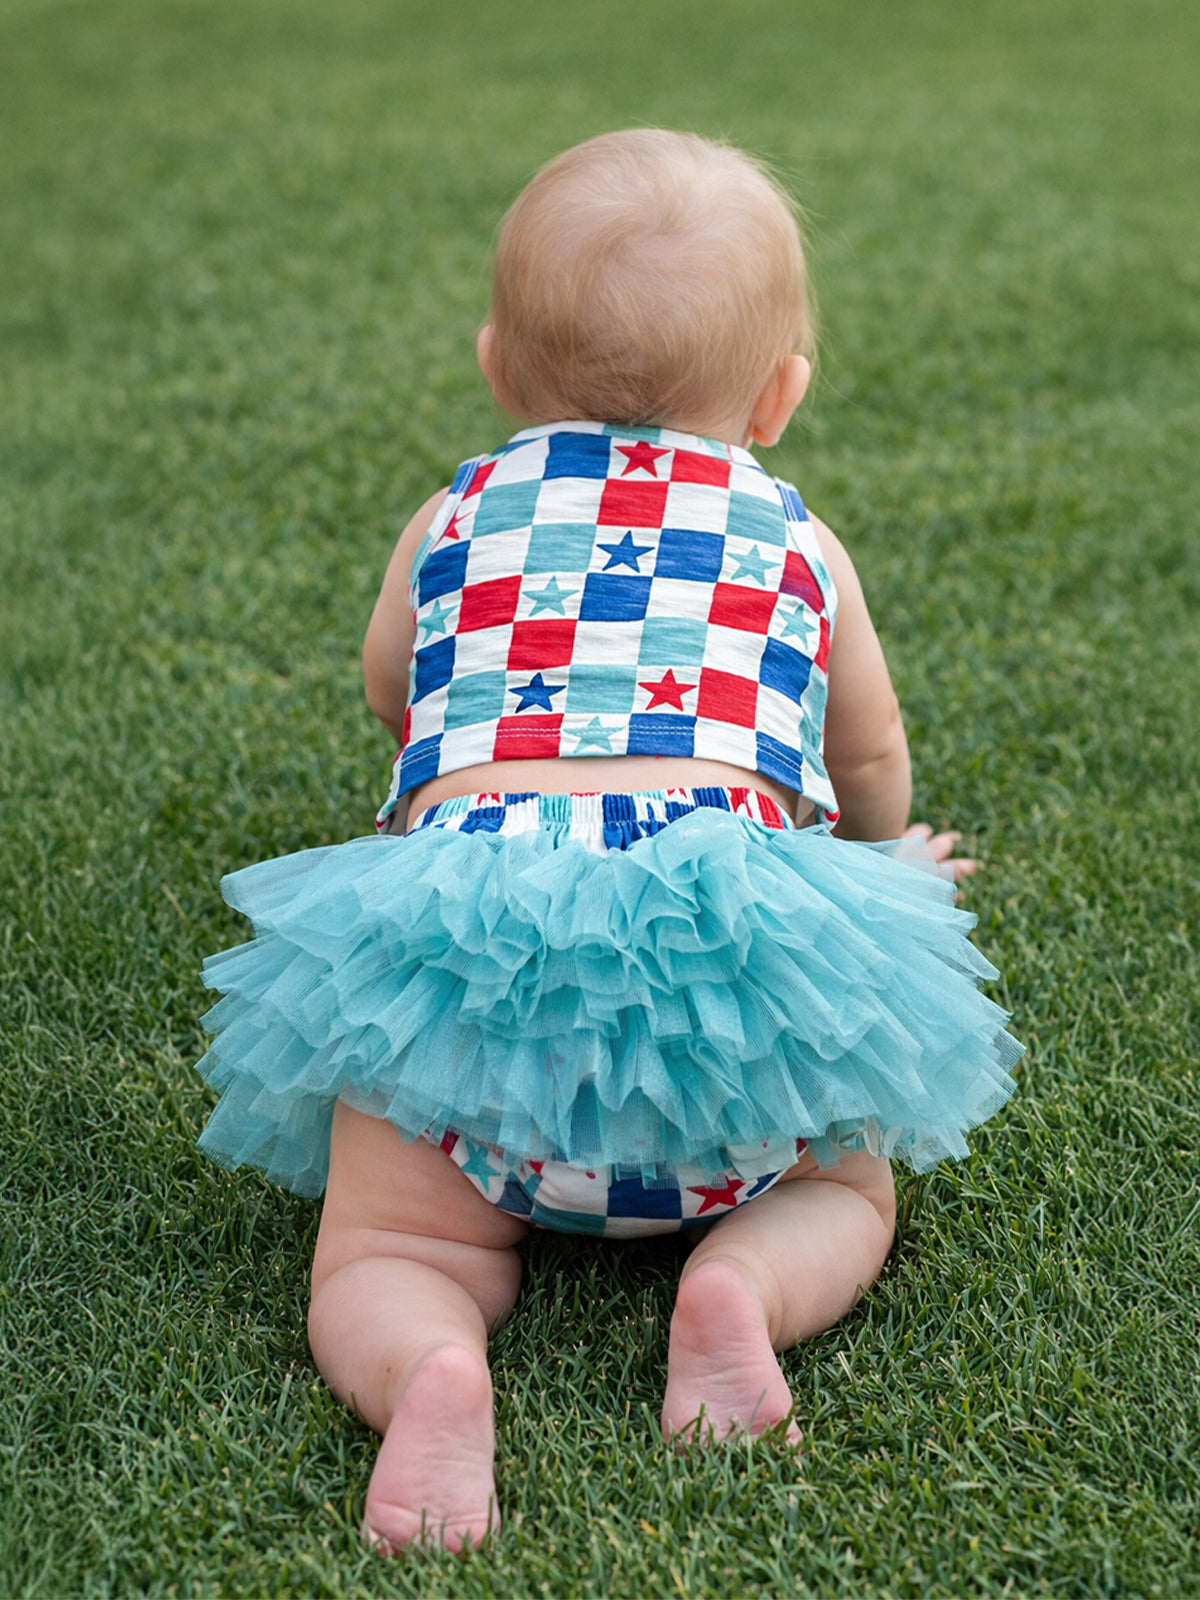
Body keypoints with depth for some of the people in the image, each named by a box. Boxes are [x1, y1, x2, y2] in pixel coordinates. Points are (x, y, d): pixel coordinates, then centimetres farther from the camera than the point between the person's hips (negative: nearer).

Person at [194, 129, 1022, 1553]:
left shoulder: (453, 521, 25)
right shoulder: (798, 546, 24)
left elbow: (388, 693, 45)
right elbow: (874, 771, 39)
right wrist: (882, 849, 62)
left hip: (464, 907, 0)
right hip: (716, 908, 1)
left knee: (379, 1255, 13)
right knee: (846, 1188, 24)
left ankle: (432, 1370, -20)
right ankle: (742, 1290, -8)